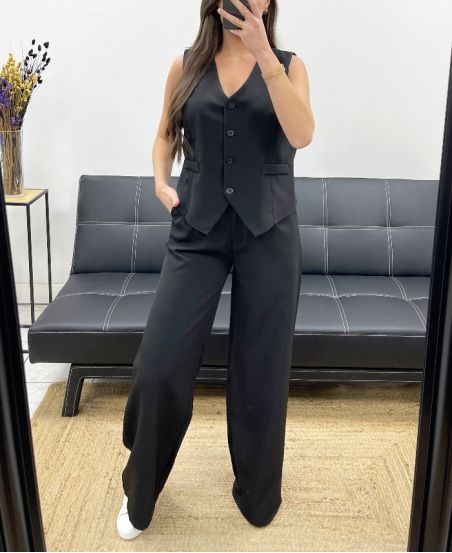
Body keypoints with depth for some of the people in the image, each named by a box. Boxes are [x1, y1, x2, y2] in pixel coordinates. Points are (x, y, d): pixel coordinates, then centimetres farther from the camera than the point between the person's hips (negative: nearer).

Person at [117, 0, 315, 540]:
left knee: (261, 368, 6)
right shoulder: (187, 64, 7)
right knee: (159, 364, -6)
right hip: (198, 228, 1)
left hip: (268, 231, 0)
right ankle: (139, 492, 21)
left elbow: (302, 135, -14)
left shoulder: (288, 65, 3)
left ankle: (257, 494, 30)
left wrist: (262, 54, -21)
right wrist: (160, 179, -2)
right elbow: (166, 133, 18)